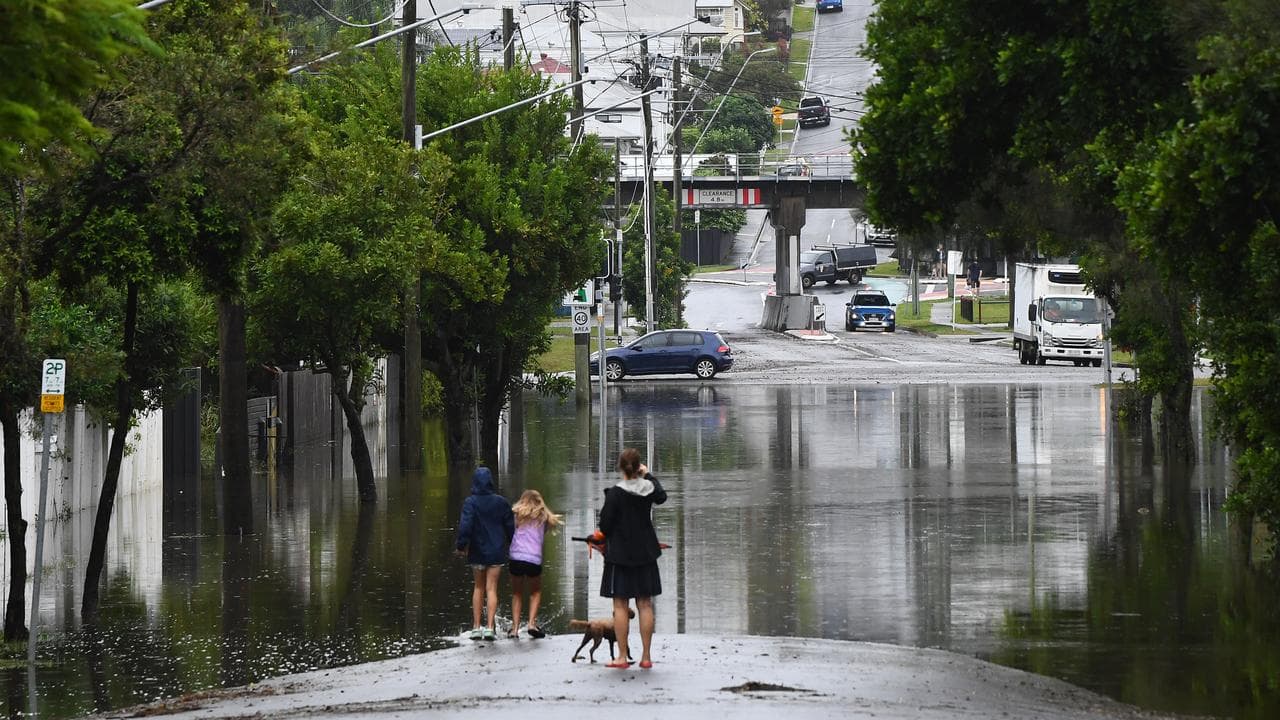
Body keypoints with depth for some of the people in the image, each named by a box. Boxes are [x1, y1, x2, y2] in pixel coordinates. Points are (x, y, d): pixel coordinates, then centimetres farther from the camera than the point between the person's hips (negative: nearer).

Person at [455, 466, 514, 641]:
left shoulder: (470, 502, -10)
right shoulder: (500, 502, -3)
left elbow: (465, 525, -19)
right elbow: (510, 526, 5)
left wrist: (461, 545, -8)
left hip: (477, 552, 0)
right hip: (496, 552, 0)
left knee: (478, 587, 15)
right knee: (491, 588, 1)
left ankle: (476, 627, 13)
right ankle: (490, 626, -12)